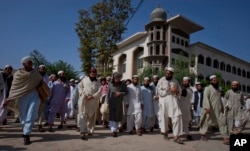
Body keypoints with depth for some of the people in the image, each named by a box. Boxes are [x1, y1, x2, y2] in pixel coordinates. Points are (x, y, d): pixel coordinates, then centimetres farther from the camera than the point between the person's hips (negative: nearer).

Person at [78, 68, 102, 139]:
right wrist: (81, 93, 2)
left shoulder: (98, 82, 7)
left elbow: (99, 91, -4)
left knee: (92, 116, 9)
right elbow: (80, 86, 20)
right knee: (84, 115, -9)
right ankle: (83, 132, -12)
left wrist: (92, 96, -17)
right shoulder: (85, 79, 10)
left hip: (94, 101, 1)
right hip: (85, 100, -1)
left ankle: (90, 130, 24)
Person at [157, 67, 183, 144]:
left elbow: (179, 90, 14)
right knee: (164, 117, 9)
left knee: (177, 117, -9)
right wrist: (170, 90, -17)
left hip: (174, 101, 2)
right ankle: (165, 132, 32)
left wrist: (176, 92, -9)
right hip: (164, 101, -2)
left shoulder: (175, 81, 11)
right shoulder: (161, 80, -1)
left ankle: (176, 136, -4)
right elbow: (160, 92, -10)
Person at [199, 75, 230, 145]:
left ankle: (226, 137, -2)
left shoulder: (218, 89, 16)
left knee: (222, 122, -5)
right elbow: (205, 98, -16)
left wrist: (222, 107, 18)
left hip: (218, 109, 6)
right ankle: (203, 134, 24)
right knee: (206, 122, 6)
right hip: (210, 109, -5)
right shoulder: (208, 88, -6)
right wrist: (207, 107, -25)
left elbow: (219, 99, 22)